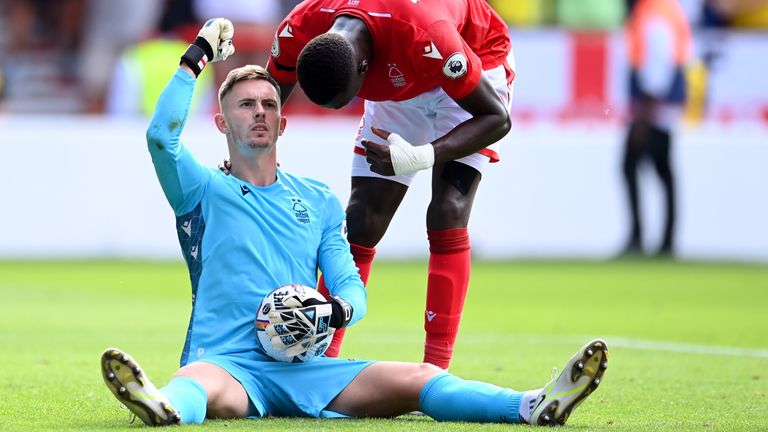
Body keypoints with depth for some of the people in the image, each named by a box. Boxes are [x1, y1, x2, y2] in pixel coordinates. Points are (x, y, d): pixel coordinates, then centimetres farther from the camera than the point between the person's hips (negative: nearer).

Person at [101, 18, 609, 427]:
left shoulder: (319, 201, 22)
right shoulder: (205, 191, 11)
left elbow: (352, 286, 15)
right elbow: (161, 137, -8)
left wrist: (338, 309, -9)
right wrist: (195, 59, -4)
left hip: (303, 368, 4)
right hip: (228, 361, -4)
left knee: (419, 379, -19)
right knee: (199, 382, -41)